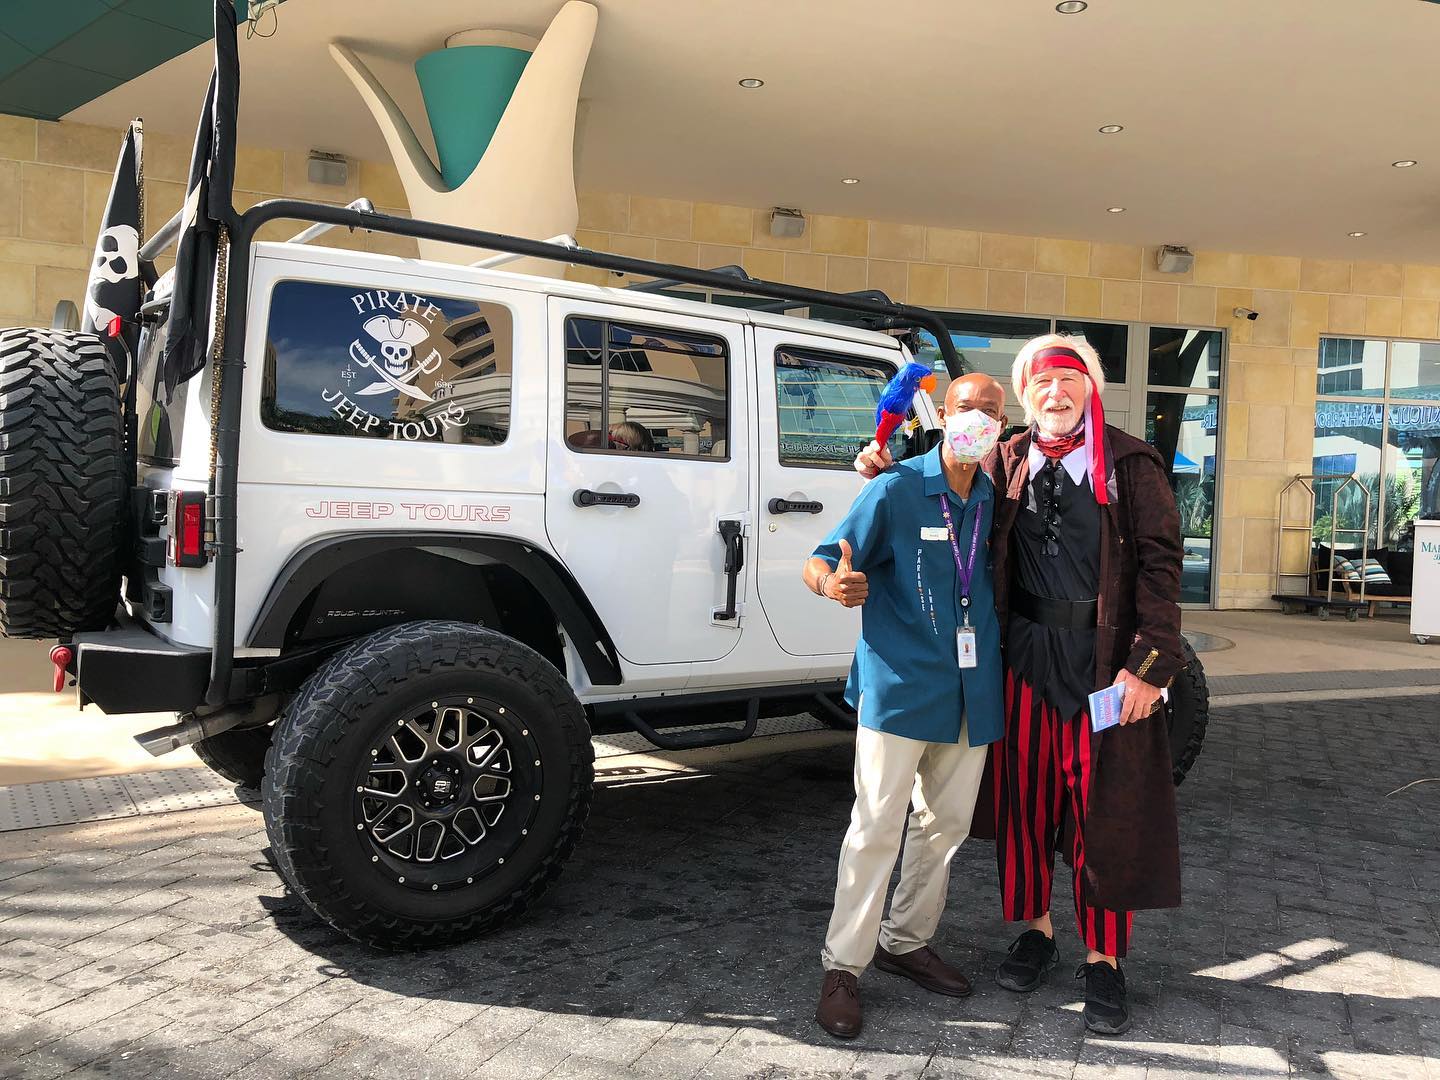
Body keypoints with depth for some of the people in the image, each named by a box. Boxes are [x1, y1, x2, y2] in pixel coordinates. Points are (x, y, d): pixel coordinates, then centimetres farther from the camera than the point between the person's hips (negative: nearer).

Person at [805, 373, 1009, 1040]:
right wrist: (835, 582, -33)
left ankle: (906, 942, 33)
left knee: (944, 826, 15)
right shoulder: (896, 490, -7)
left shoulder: (997, 502, 8)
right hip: (898, 685, -6)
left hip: (971, 691, 6)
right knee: (877, 827, -5)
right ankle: (842, 967, 9)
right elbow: (818, 563, -12)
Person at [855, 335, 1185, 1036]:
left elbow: (1160, 564, -7)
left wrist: (1147, 664, -14)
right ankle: (1036, 930, 32)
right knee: (1024, 798, 12)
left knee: (1105, 809, 5)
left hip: (1107, 659, -3)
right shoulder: (1004, 466, 7)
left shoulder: (1130, 465, -3)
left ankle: (1103, 959, 21)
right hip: (1025, 658, 3)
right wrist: (887, 471, 2)